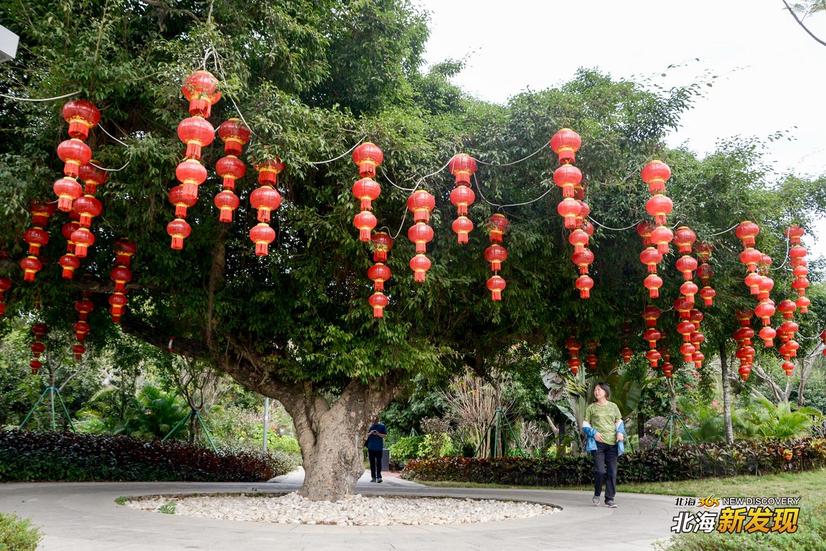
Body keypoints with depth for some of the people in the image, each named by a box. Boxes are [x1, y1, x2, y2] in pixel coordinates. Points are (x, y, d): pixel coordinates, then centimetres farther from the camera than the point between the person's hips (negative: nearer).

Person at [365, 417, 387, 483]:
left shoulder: (382, 426, 2)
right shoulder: (370, 426, 11)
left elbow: (384, 435, -2)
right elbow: (367, 435, 12)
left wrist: (378, 434, -18)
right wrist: (370, 433, -9)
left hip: (379, 447, -3)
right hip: (371, 447, 3)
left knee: (378, 462, -7)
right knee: (372, 462, 6)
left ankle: (378, 477, -6)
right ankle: (373, 477, 12)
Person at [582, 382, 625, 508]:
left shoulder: (613, 406, 14)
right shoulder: (591, 407, 7)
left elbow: (619, 422, 20)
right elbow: (585, 425, 9)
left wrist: (620, 432, 1)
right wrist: (593, 433, -8)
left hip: (612, 443, 3)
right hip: (598, 442, -2)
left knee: (612, 472, 1)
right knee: (600, 470, -12)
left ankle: (609, 499, 10)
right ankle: (597, 494, 12)